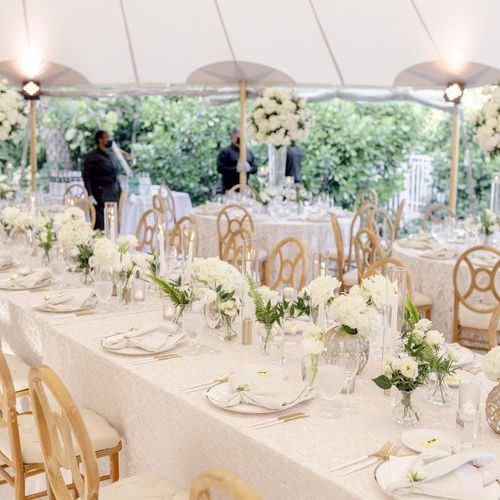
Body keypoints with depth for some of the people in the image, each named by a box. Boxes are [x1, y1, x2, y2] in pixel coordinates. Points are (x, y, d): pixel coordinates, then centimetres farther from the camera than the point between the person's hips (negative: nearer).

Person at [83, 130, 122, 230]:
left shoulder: (112, 156, 17)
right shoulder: (91, 156, -2)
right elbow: (86, 177, -7)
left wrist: (120, 192, 14)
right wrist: (90, 195, -16)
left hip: (114, 196, 6)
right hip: (100, 198, -6)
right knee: (100, 228, -9)